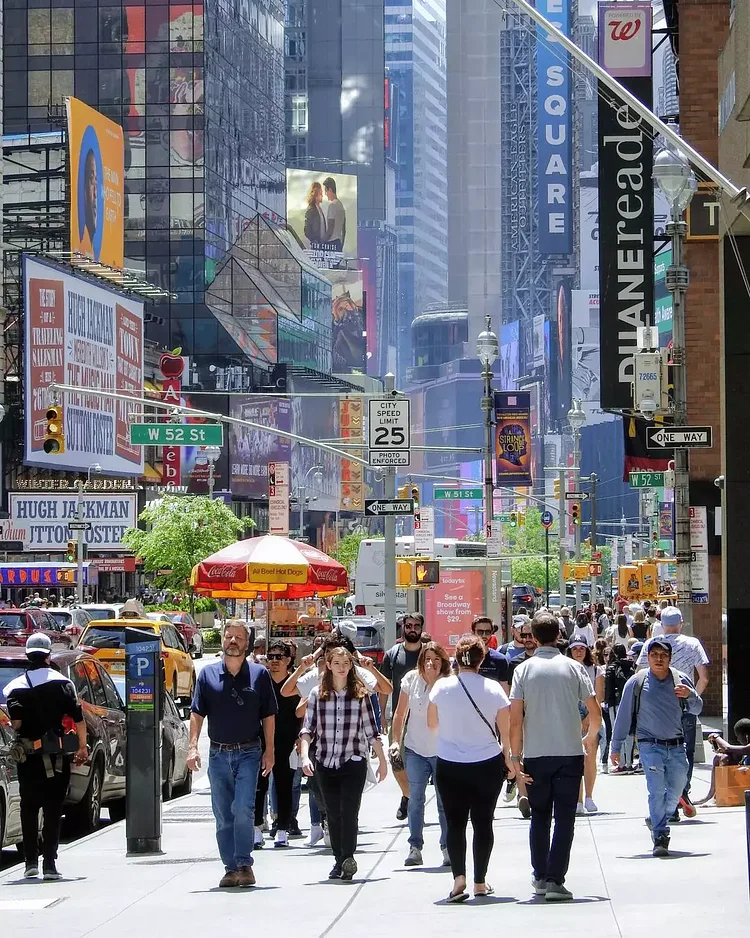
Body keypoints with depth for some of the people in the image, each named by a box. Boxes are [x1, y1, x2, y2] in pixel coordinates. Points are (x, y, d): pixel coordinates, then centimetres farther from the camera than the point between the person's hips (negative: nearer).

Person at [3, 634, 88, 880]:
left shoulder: (15, 687, -1)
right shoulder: (62, 683, -1)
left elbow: (15, 722, -12)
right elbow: (78, 718, -5)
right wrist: (82, 747, 4)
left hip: (28, 756, 1)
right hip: (56, 756, -1)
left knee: (28, 809, 12)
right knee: (53, 809, 3)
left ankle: (31, 862, 10)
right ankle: (49, 863, -2)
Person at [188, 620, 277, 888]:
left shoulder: (259, 674, 3)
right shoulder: (208, 674, 6)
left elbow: (268, 715, 6)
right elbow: (197, 713, 5)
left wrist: (269, 750, 0)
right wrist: (192, 747, -6)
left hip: (248, 753, -2)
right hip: (218, 754, 2)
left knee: (243, 810, -15)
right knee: (223, 816, 5)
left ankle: (244, 864, -7)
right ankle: (231, 868, 11)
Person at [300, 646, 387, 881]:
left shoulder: (360, 694, 3)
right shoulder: (317, 694, 4)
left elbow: (371, 730, 8)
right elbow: (307, 729, 2)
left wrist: (382, 760, 9)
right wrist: (305, 756, -11)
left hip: (354, 762, -2)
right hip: (325, 763, 2)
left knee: (349, 811, -13)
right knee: (333, 814, 6)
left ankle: (348, 857, -19)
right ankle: (340, 860, 14)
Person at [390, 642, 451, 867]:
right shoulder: (411, 680, -2)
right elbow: (400, 714, 6)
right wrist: (396, 740, 1)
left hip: (442, 751, -2)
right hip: (415, 750, 2)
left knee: (445, 801, 1)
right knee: (415, 800, 3)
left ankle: (447, 848, 10)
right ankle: (415, 848, 8)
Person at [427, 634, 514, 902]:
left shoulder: (442, 687, -7)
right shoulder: (493, 689, -8)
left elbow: (432, 724, 6)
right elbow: (505, 731, -3)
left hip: (449, 766, 0)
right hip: (487, 765, 0)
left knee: (455, 822, 4)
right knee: (483, 822, 10)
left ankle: (459, 877, -13)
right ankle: (480, 882, 14)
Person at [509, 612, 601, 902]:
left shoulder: (524, 670, -1)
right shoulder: (573, 668, -1)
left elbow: (515, 720, -6)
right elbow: (595, 714, 1)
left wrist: (515, 755, 1)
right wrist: (590, 737, 21)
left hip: (535, 755, 1)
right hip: (570, 753, -1)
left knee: (539, 816, 16)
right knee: (564, 818, 0)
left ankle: (540, 877, 21)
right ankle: (555, 880, -8)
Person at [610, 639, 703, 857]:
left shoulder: (681, 680, 2)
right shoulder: (637, 683, -4)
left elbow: (697, 710, 9)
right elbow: (623, 716, 2)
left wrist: (690, 696, -14)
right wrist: (616, 747, 4)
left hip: (676, 746, 3)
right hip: (650, 746, -3)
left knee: (676, 790, 9)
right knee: (657, 791, -13)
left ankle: (657, 820, 35)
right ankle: (660, 838, -9)